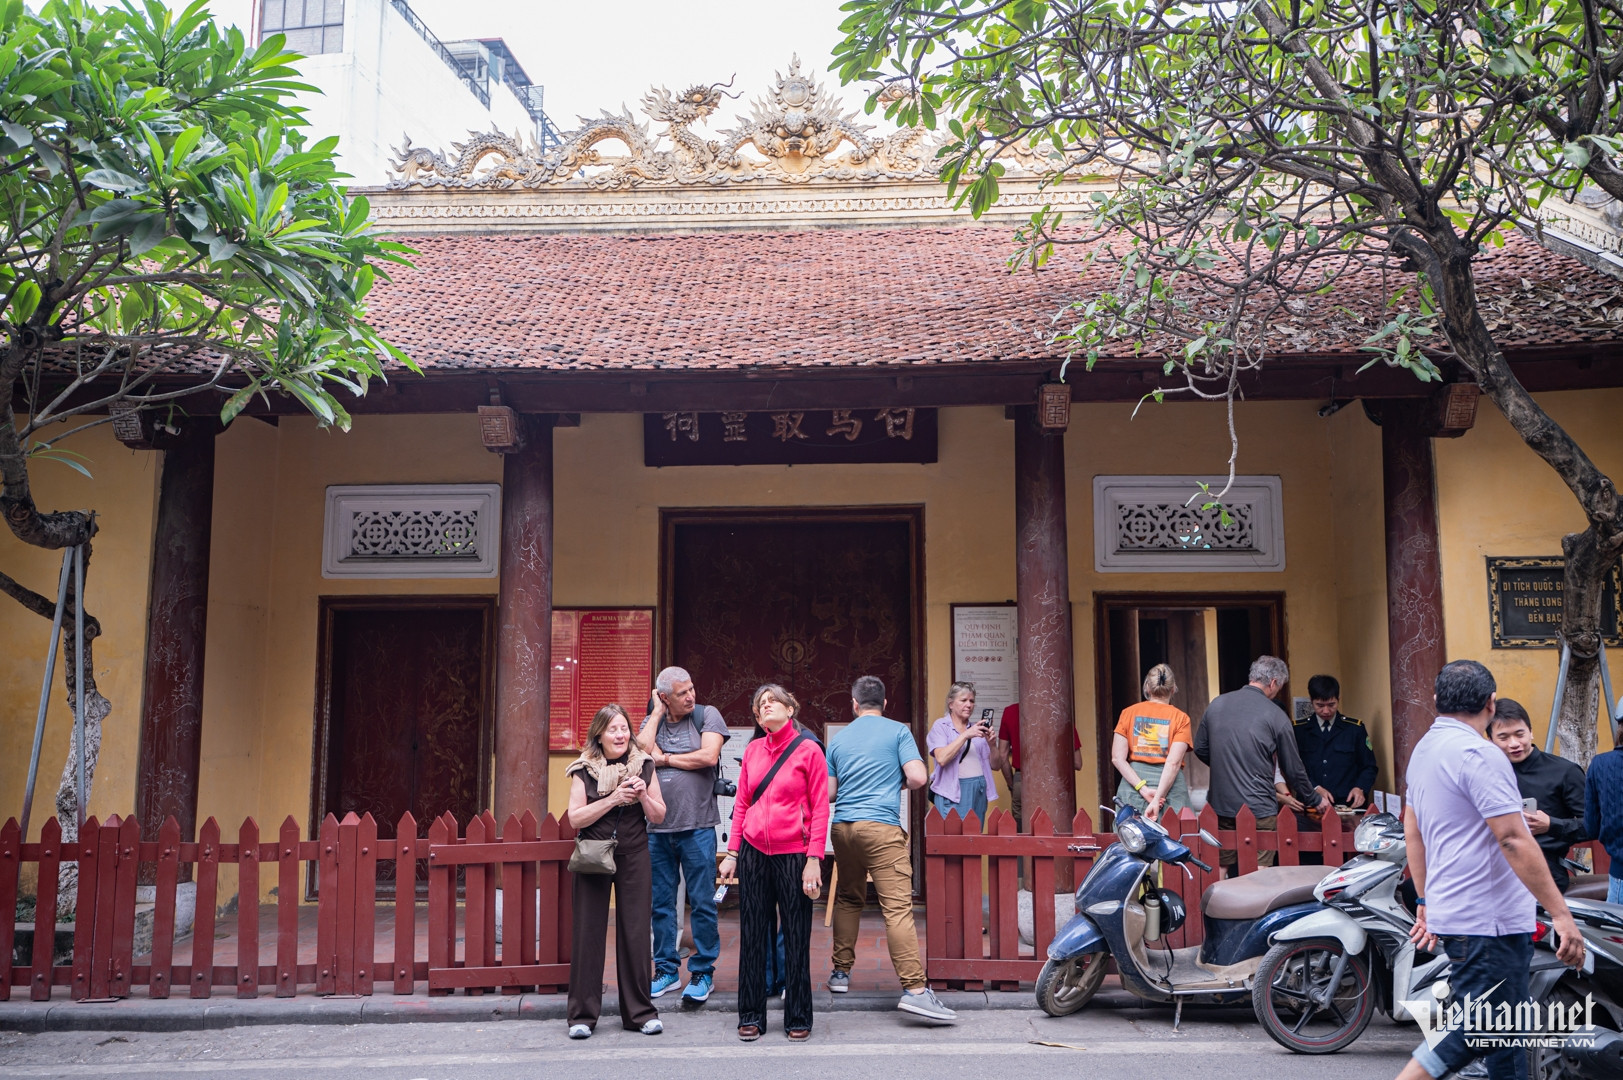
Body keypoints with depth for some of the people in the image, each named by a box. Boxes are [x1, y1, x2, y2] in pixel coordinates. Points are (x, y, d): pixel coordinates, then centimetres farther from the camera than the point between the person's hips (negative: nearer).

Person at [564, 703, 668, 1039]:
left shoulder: (644, 766, 4)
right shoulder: (583, 771, -1)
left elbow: (659, 816, 5)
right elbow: (575, 818, -9)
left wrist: (643, 796, -14)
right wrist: (614, 799, -18)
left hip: (633, 857, 2)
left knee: (636, 932, 3)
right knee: (588, 933, 0)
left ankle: (640, 1011, 14)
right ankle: (583, 1015, 9)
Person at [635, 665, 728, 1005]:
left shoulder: (707, 715, 1)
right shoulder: (652, 721, 11)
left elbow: (708, 757, -13)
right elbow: (642, 749, -9)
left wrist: (664, 759, -4)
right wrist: (657, 713, -2)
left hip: (697, 826, -3)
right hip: (657, 827, 4)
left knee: (702, 902, 0)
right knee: (660, 902, 10)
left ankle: (703, 973, 11)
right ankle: (667, 970, 21)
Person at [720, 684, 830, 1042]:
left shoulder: (808, 750, -3)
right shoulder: (752, 750, 9)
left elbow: (820, 808, -5)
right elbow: (742, 804, 12)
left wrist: (814, 859, -11)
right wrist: (732, 853, 7)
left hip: (793, 855, -4)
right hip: (753, 853, 4)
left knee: (796, 938, 3)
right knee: (752, 936, 8)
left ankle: (798, 1019, 16)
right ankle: (751, 1016, 19)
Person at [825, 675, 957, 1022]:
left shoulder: (838, 739, 14)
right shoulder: (898, 731, 3)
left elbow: (829, 792, 13)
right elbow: (917, 777, -7)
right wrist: (897, 783, 14)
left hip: (843, 826, 5)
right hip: (881, 827, -5)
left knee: (847, 899, 20)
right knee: (897, 905, -11)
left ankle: (841, 972, 24)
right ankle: (914, 988, -18)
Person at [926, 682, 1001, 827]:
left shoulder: (978, 728, 15)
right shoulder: (940, 726, 1)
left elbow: (995, 765, 11)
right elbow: (942, 758, -16)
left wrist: (991, 744, -7)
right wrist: (966, 735, -18)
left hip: (979, 792, 5)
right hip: (953, 791, -5)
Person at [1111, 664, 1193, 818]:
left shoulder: (1129, 712, 7)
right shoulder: (1180, 718, 0)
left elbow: (1117, 758, -2)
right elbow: (1174, 762, -11)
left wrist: (1143, 789, -7)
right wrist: (1157, 798, -14)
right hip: (1170, 786, -2)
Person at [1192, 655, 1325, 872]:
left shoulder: (1216, 704, 5)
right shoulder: (1276, 716, -7)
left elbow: (1200, 749, 14)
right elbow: (1293, 769, 1)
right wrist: (1315, 800, 17)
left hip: (1219, 807, 4)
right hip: (1258, 810, -4)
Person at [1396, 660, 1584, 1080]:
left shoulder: (1424, 748, 13)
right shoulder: (1477, 754, -16)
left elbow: (1413, 833, 19)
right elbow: (1514, 841, -21)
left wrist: (1425, 903, 23)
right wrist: (1560, 914, -19)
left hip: (1450, 912, 10)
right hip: (1488, 920, -10)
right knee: (1483, 1031, -7)